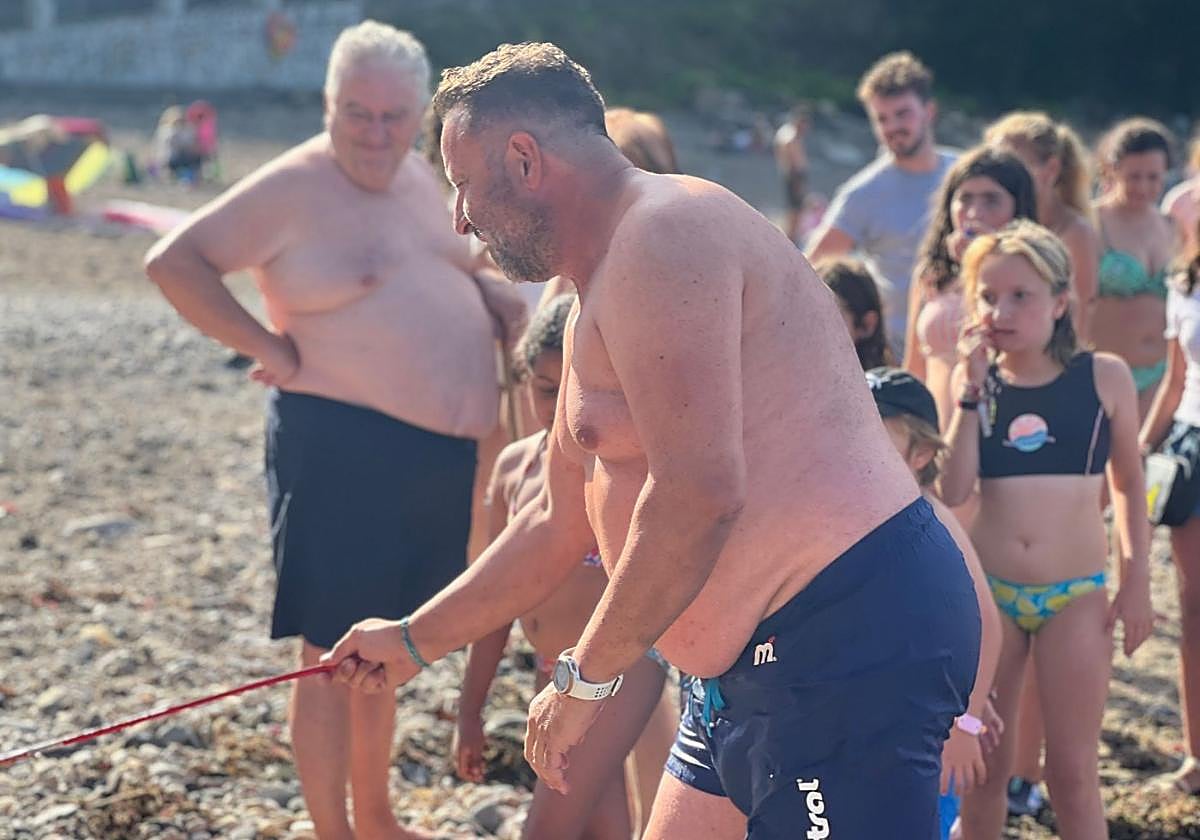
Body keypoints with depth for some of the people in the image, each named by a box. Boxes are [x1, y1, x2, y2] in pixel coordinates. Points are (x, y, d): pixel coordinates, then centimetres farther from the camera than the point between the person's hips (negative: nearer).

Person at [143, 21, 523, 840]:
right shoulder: (292, 188, -12)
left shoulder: (419, 176, 11)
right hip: (345, 449, -8)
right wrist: (268, 347, -16)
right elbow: (174, 261, -15)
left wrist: (513, 312, 10)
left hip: (441, 455, 8)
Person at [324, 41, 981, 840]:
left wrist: (586, 677, -14)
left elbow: (698, 491, -23)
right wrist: (413, 641, 38)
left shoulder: (660, 235, -13)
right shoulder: (597, 304, 21)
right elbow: (557, 523, 32)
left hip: (857, 638, -11)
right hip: (757, 667, 11)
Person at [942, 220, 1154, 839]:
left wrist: (1137, 580, 3)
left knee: (1072, 771, 1)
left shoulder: (1104, 377, -2)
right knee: (984, 765, 9)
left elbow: (1129, 484, 8)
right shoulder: (977, 380, 1)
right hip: (986, 591, 2)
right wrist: (971, 391, -11)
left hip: (1076, 596, -2)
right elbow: (953, 493, -10)